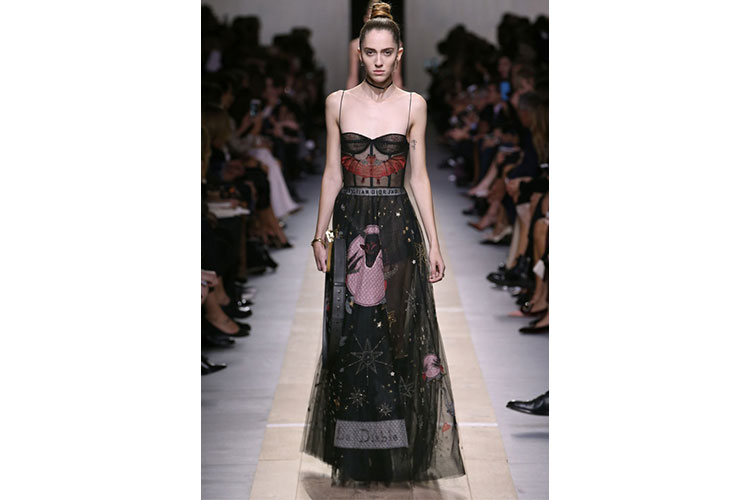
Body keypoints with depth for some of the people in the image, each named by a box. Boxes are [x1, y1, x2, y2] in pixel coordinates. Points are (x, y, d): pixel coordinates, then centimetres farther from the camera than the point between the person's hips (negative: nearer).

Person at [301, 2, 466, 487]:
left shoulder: (413, 105, 2)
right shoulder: (338, 102, 4)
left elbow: (419, 176, 3)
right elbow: (333, 174, 7)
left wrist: (433, 242, 0)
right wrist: (320, 234, 4)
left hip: (398, 227, -1)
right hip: (351, 224, 1)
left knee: (399, 333, 0)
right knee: (352, 335, 2)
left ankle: (400, 446, 12)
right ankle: (355, 455, 12)